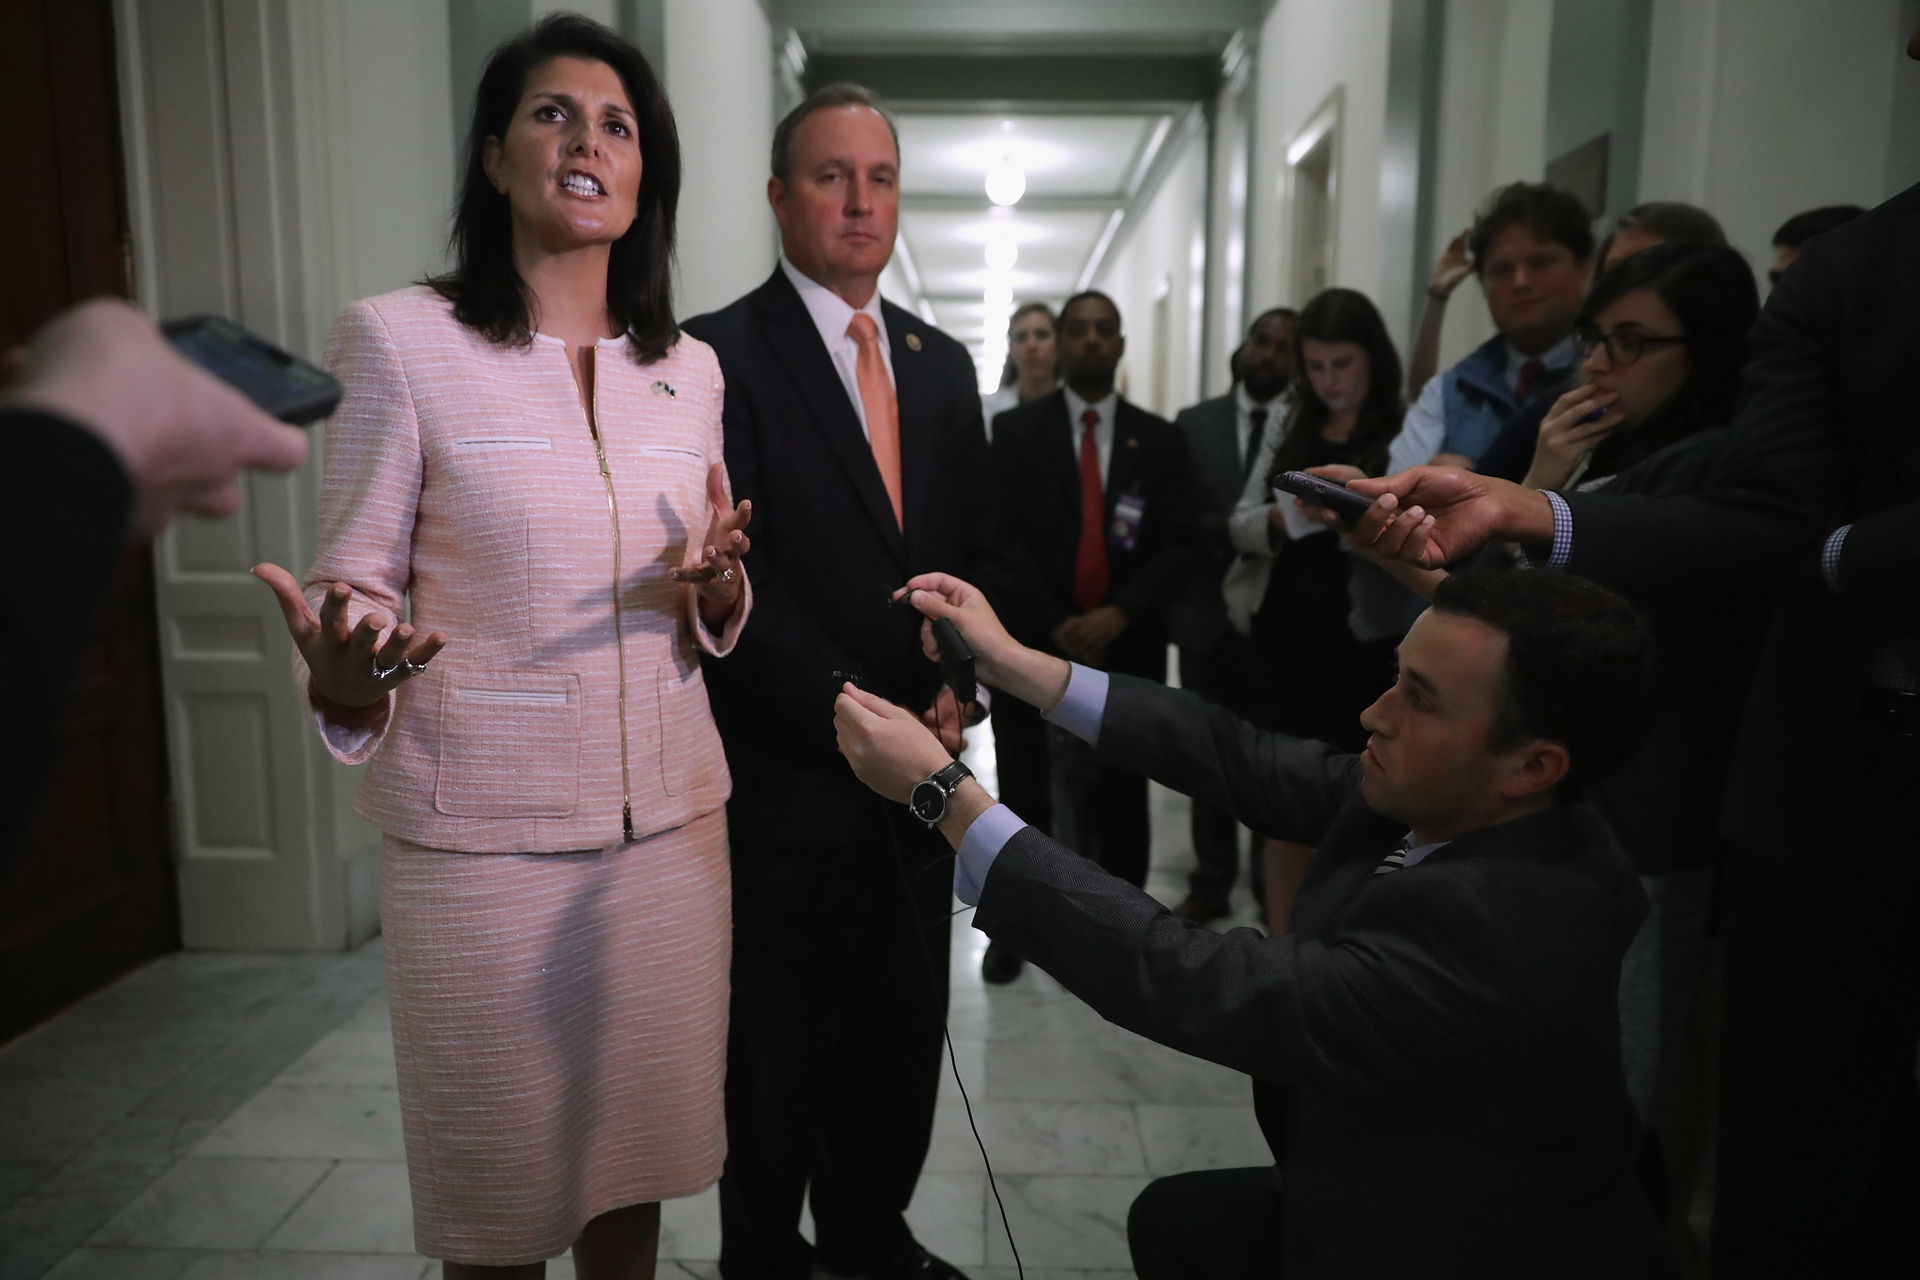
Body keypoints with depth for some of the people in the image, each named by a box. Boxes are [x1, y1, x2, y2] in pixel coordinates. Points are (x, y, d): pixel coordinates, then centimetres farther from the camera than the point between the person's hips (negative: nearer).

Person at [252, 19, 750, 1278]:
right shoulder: (398, 337, -5)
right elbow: (359, 584, -3)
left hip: (671, 828, 4)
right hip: (483, 844, -3)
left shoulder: (690, 367, 8)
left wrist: (715, 586, -9)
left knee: (633, 1168, 16)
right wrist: (344, 672, -25)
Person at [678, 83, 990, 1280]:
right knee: (781, 1047, 11)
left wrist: (953, 690, -2)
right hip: (787, 774, -5)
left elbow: (973, 551, 13)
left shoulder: (943, 362, 11)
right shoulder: (719, 355, -8)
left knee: (905, 1029, 16)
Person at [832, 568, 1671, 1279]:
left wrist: (944, 793, -33)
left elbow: (1194, 984, -36)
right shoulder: (1438, 802, -15)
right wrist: (1018, 665, -11)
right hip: (1406, 1194, 7)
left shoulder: (1493, 929, -38)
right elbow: (1250, 762, -9)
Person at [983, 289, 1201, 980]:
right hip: (1034, 644, -1)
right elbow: (1002, 538, -4)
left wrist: (1120, 613, -12)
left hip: (1127, 647, 1)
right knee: (1025, 795, 7)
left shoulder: (1158, 438, 8)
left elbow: (1183, 544, 2)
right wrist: (1056, 625, -12)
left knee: (1121, 798, 7)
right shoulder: (1016, 430, 4)